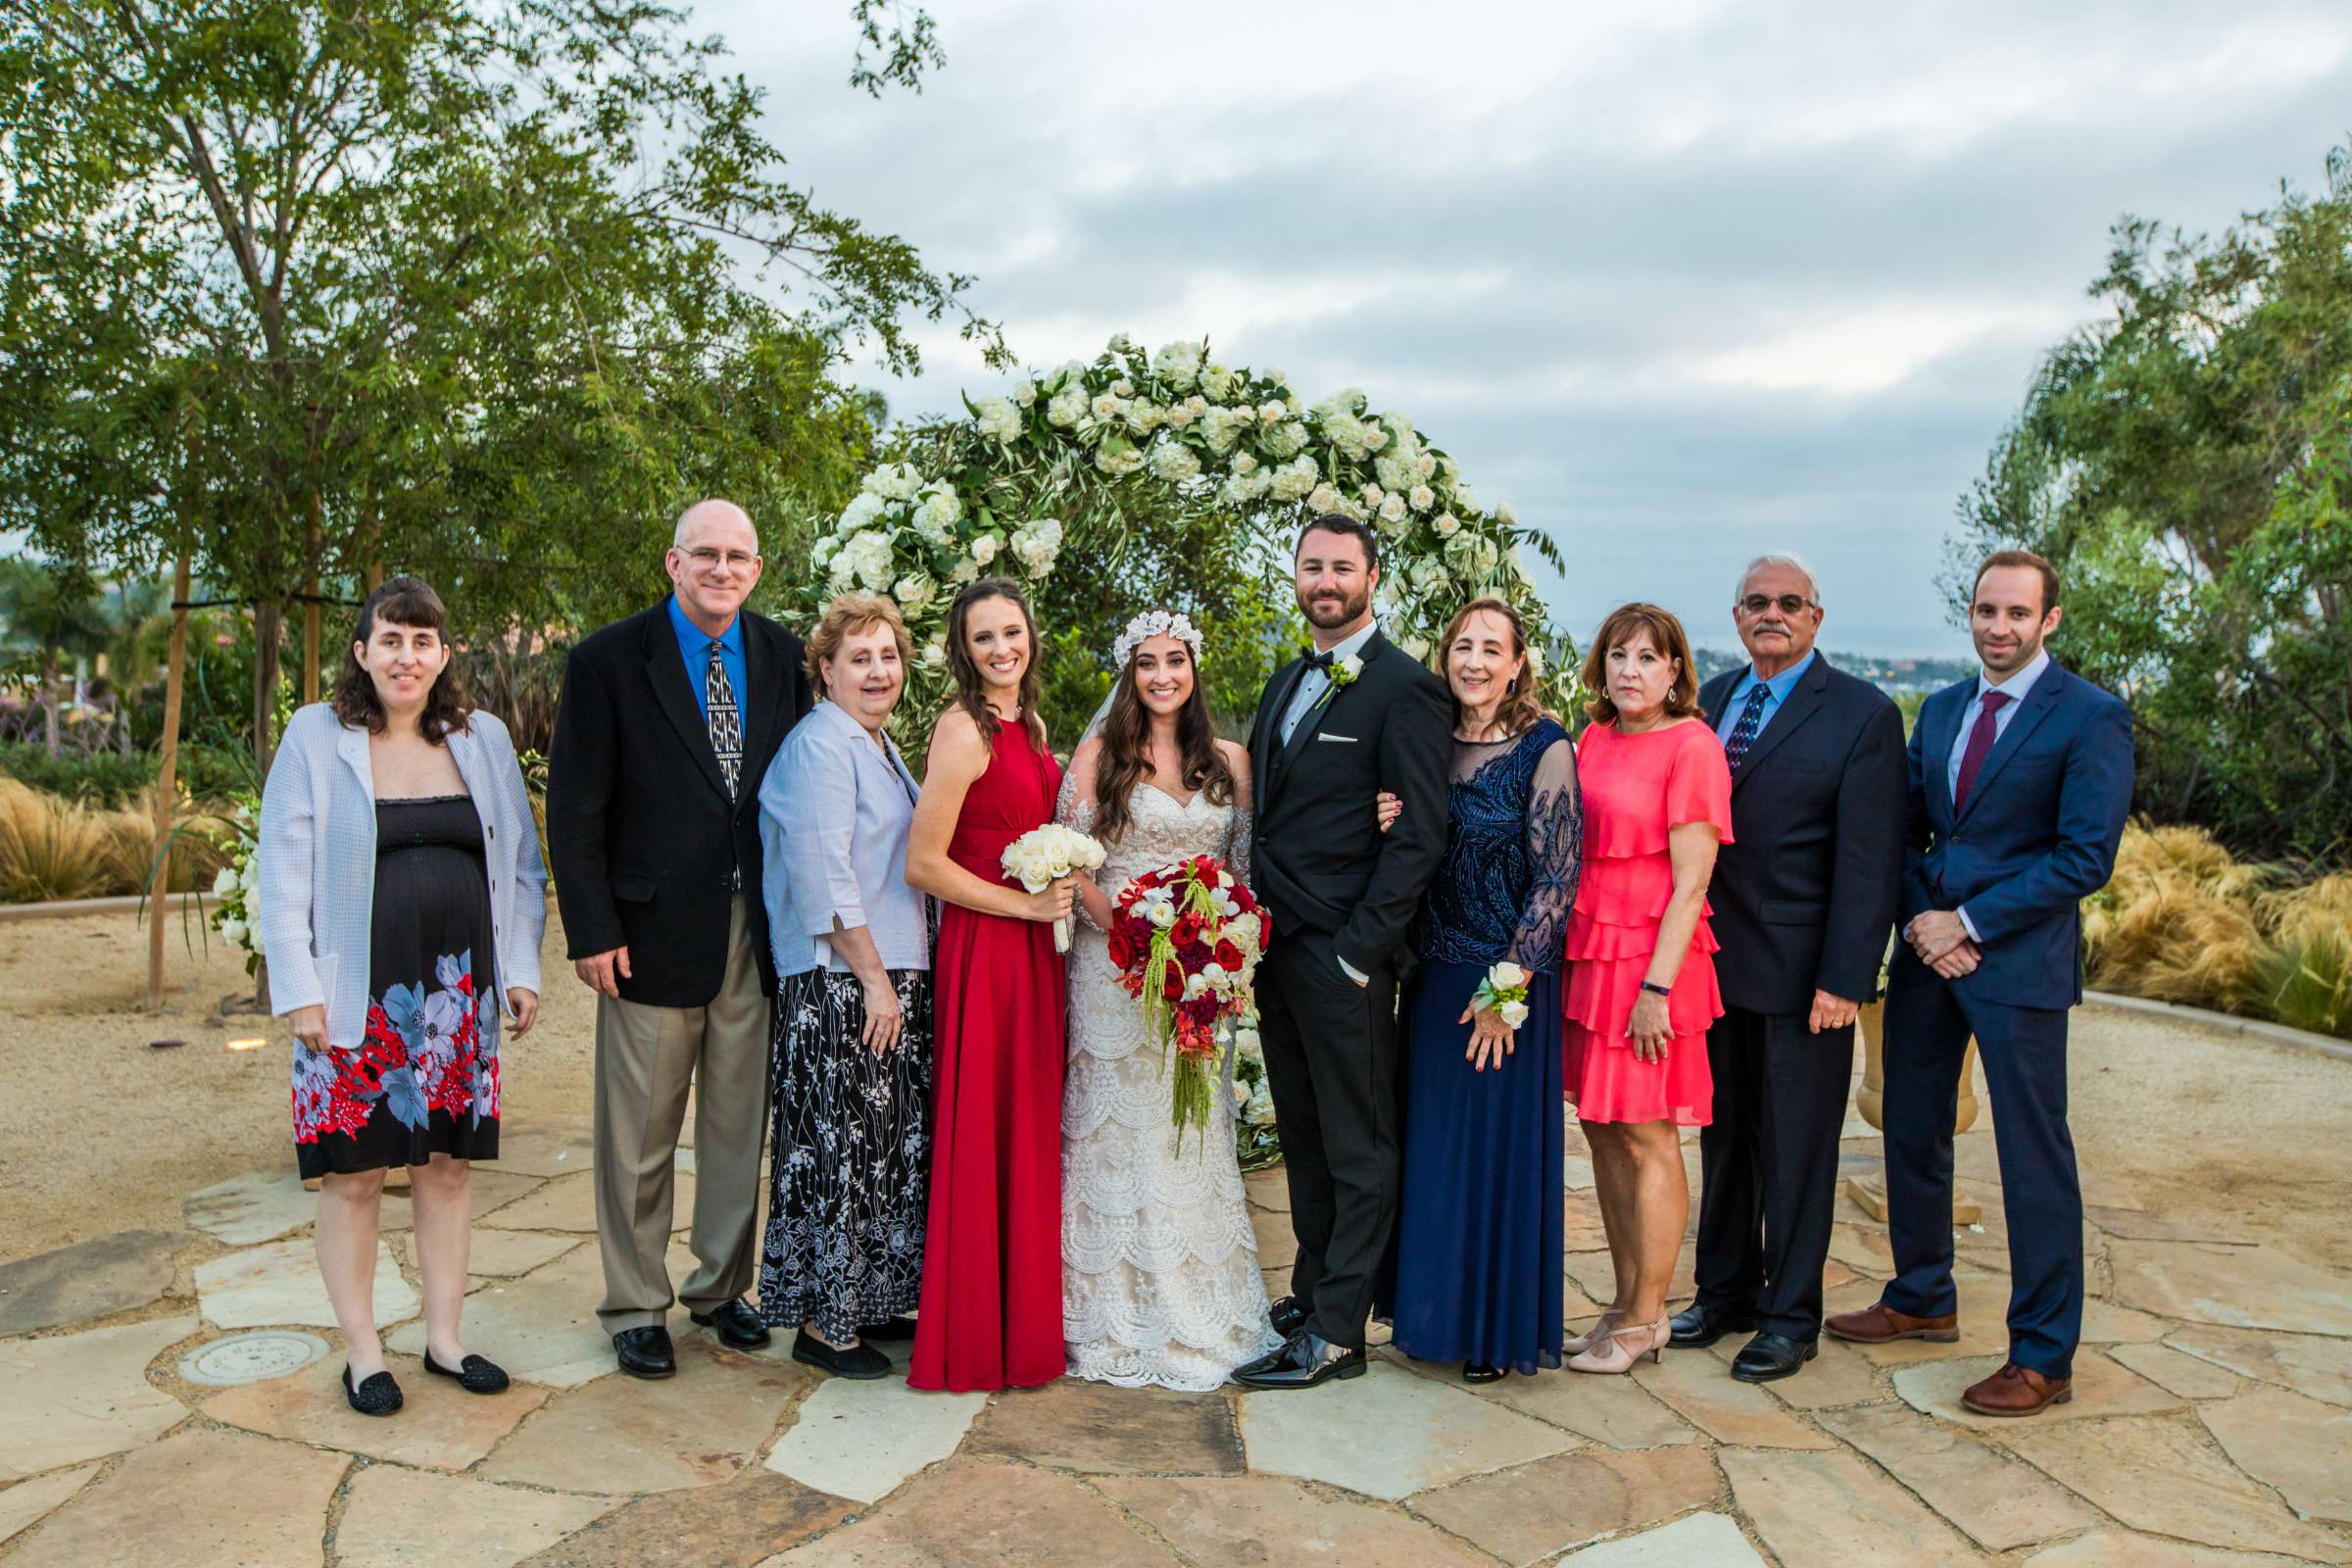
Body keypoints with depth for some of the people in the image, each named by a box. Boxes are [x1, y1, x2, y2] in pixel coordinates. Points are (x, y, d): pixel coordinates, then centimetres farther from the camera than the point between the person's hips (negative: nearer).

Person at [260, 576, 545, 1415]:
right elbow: (284, 875, -2)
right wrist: (299, 992, -8)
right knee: (354, 1175, 4)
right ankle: (362, 1353, 18)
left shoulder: (483, 738, 7)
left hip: (458, 995, 3)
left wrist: (522, 969, 5)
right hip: (358, 1000, -3)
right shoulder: (315, 737, -1)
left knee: (449, 1164, 9)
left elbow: (519, 864, 11)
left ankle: (443, 1338, 22)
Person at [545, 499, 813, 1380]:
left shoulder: (782, 658, 6)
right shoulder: (609, 660, -4)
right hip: (654, 932, -3)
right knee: (640, 1135, 7)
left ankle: (722, 1288, 31)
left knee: (739, 1125, 13)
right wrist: (591, 931, -12)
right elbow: (574, 808, -6)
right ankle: (635, 1307, 24)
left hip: (757, 933, 3)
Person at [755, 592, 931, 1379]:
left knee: (891, 1148, 14)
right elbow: (824, 879, -18)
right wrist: (874, 978, -17)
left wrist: (899, 976, 18)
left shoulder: (880, 747, 18)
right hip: (839, 986, -9)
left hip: (895, 977, 10)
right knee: (838, 1146, -2)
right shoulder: (819, 746, -11)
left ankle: (869, 1303, 26)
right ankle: (820, 1322, 10)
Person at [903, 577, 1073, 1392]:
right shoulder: (964, 730, -14)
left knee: (1029, 1132, 14)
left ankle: (1023, 1318, 26)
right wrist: (1027, 904, -14)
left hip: (1034, 947, 8)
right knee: (982, 1138, 0)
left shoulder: (1028, 722, 13)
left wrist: (1061, 887, 8)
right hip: (983, 949, -8)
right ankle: (972, 1337, 13)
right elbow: (923, 863, -18)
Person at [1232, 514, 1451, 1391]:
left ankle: (1337, 1334, 11)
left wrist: (1357, 951, -17)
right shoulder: (1287, 682, 16)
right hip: (1277, 948, 8)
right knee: (1302, 1137, 18)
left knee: (1356, 1147, 3)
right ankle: (1311, 1292, 31)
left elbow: (1420, 835, -14)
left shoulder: (1404, 687, -10)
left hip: (1342, 955, -8)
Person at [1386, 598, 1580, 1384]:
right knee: (1431, 1143, 12)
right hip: (1433, 979, 5)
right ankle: (1436, 1314, 28)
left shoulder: (1545, 747, -10)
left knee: (1502, 1146, 4)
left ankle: (1500, 1331, 20)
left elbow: (1557, 877, -12)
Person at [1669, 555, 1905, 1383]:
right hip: (1714, 963, 5)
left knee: (1796, 1149, 6)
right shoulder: (1709, 700, 9)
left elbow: (1869, 860, -10)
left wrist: (1844, 979, -15)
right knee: (1722, 1136, 15)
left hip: (1800, 970, -5)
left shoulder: (1863, 714, -7)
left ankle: (1790, 1314, 21)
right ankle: (1725, 1290, 31)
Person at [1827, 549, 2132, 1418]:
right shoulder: (1939, 711, 12)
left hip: (2019, 959, -6)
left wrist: (1969, 923, -14)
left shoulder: (2091, 717, -7)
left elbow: (2086, 856, -13)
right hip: (1927, 951, 6)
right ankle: (1922, 1301, 33)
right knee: (1912, 1133, 14)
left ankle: (2043, 1357, 12)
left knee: (2033, 1156, 0)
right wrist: (1920, 921, -4)